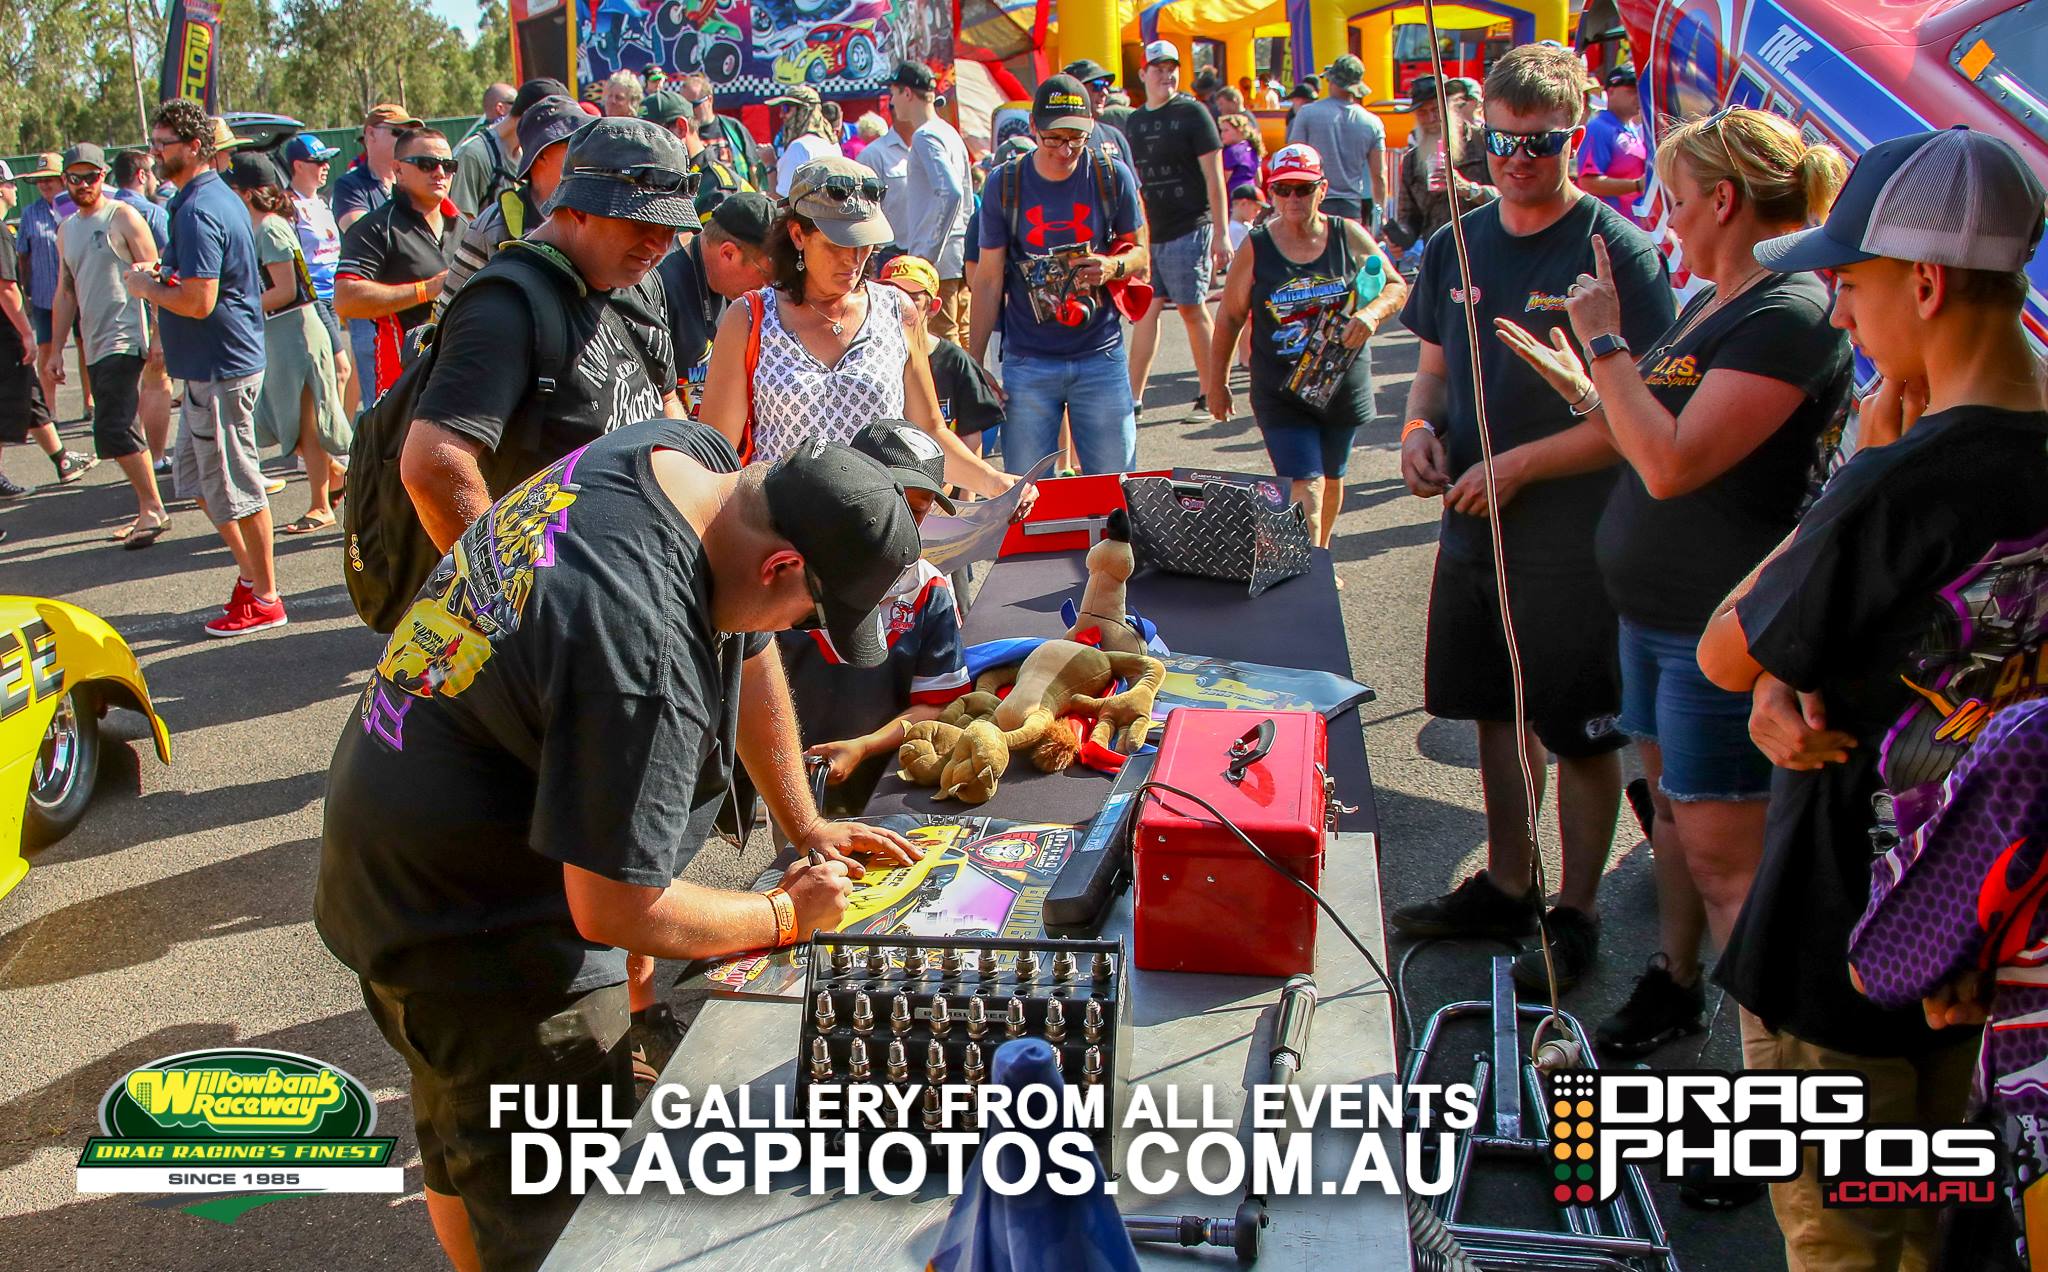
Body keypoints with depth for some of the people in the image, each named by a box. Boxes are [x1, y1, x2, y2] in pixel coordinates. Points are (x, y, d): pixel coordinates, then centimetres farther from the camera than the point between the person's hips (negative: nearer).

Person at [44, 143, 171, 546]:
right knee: (123, 433, 9)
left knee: (114, 430, -15)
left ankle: (153, 509, -7)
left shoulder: (122, 217, -4)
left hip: (125, 340, -7)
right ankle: (148, 510, 15)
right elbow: (66, 291, 20)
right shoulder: (66, 229, 17)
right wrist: (56, 348, 16)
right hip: (94, 346, 7)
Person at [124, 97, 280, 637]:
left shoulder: (198, 211, -20)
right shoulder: (221, 197, 12)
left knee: (234, 486, -1)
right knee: (196, 477, 18)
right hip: (211, 365, 10)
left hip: (219, 369, -10)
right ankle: (251, 573, 26)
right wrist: (162, 277, 11)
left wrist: (146, 287, -9)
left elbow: (198, 302, -25)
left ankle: (264, 599, 10)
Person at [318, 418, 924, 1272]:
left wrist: (805, 826, 9)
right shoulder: (644, 661, -39)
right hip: (472, 934, -10)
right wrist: (785, 915, -14)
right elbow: (615, 911, -30)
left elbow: (749, 651, 7)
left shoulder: (692, 457, -10)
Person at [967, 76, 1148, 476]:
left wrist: (1113, 266, -14)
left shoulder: (1112, 177, -1)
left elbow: (1140, 253, 10)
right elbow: (989, 280, 2)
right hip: (1027, 363, 0)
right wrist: (974, 365, 0)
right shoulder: (1004, 184, -1)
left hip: (1101, 357, 1)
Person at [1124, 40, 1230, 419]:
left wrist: (1221, 234, -12)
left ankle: (1211, 394, 10)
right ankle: (1134, 398, 2)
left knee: (1192, 309, -1)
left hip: (1189, 230, -5)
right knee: (1146, 310, 2)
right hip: (1149, 232, 5)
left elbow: (1214, 177, -7)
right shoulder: (1134, 121, 13)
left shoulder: (1193, 113, -4)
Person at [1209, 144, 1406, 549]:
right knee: (1305, 489, -12)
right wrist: (1218, 383, 4)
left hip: (1344, 386, 3)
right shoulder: (1255, 249, -6)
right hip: (1280, 393, -3)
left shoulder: (1350, 237, -2)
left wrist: (1373, 313, -16)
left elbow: (1396, 287, 6)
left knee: (1332, 479, 19)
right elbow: (1229, 319, 1)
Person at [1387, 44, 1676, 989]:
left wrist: (1519, 464, -20)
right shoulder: (1459, 244, 6)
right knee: (1495, 712, 18)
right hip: (1472, 528, 7)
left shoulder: (1616, 253, -14)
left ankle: (1575, 915, 22)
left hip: (1573, 543, -6)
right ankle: (1507, 886, 35)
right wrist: (1422, 426, -4)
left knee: (1581, 734, 6)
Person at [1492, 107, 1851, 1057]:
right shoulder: (1708, 307, 13)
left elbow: (1673, 465, -26)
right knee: (1671, 804, 20)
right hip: (1658, 609, 10)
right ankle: (1674, 983, 36)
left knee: (1723, 849, -5)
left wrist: (1606, 343, -20)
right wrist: (1578, 383, 12)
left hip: (1727, 629, -10)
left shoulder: (1788, 318, -19)